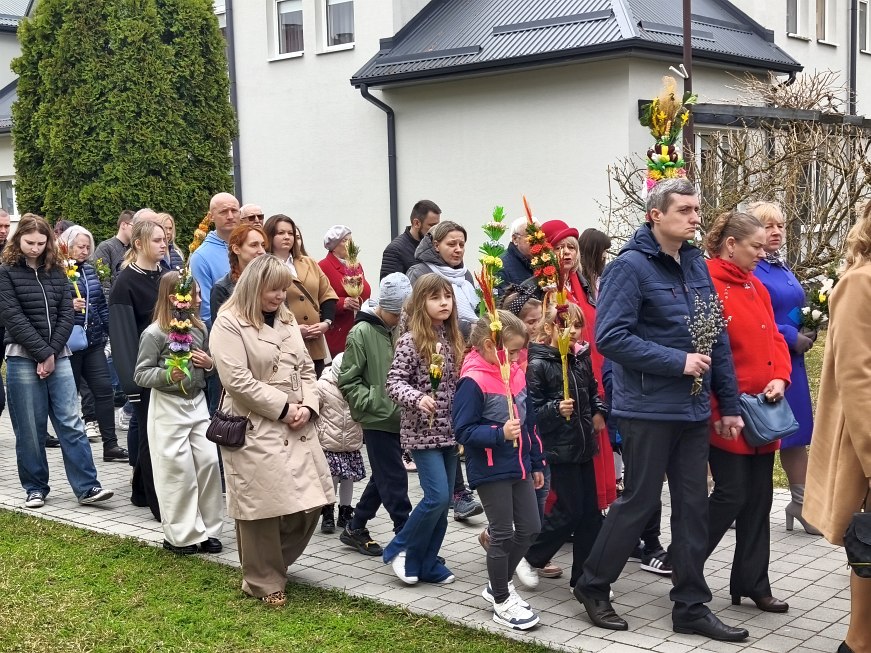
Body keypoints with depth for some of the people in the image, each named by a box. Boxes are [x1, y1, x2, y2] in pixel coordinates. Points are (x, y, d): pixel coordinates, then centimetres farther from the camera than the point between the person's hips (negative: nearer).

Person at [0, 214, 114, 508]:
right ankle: (35, 488, 14)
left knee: (71, 422, -2)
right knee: (30, 428, 2)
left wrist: (52, 353, -7)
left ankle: (87, 487, -2)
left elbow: (66, 315, 4)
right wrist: (42, 353, -13)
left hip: (58, 356, 3)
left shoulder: (56, 272, 10)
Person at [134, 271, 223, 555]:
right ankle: (180, 536, 10)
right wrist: (167, 375, -27)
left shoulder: (199, 328, 7)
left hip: (198, 403, 6)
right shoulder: (154, 333, -11)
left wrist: (209, 364, -2)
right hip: (168, 406, -6)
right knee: (178, 470, -2)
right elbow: (141, 375, -10)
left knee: (208, 462, 2)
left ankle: (208, 530, 15)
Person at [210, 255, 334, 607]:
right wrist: (283, 407, -15)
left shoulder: (286, 320, 15)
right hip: (255, 430, -7)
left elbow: (305, 368, 15)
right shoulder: (229, 323, -9)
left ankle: (274, 563, 28)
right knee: (262, 505, -3)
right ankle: (264, 582, 14)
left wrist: (307, 406, -3)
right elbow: (238, 379, -17)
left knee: (310, 501, 7)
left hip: (296, 427, 7)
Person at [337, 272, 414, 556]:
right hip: (378, 419, -6)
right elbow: (348, 380, -6)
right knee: (395, 481, -4)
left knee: (383, 478, 15)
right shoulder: (362, 333, -8)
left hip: (401, 418, 6)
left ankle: (355, 528, 30)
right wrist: (374, 403, -14)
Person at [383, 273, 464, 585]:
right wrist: (417, 398, -29)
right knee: (437, 497, -12)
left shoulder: (453, 339, 9)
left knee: (443, 501, 9)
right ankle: (399, 549, 7)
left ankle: (427, 563, 19)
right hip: (422, 432, -7)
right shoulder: (410, 341, -10)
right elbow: (394, 382, -13)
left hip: (449, 431, 7)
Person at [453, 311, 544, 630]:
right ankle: (501, 603, 17)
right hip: (490, 471, -8)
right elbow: (463, 431, -19)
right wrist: (500, 434, -31)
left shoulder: (516, 375, 7)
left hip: (519, 467, 8)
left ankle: (499, 585, 32)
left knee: (529, 528, 13)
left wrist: (536, 462, 19)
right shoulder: (473, 381, -18)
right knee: (503, 535, 1)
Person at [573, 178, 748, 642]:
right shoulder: (630, 267, -13)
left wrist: (729, 403, 10)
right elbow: (610, 337, -21)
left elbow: (717, 337, 13)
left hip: (694, 410, 7)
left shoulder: (697, 265, 9)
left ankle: (691, 606, 20)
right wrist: (677, 361, -21)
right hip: (649, 408, -7)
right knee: (639, 501, 3)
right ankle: (593, 586, 22)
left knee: (693, 506, 10)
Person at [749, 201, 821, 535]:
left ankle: (800, 502, 17)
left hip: (790, 362, 9)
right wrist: (791, 337, -17)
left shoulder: (783, 268, 14)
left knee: (795, 430, 10)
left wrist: (807, 331, 4)